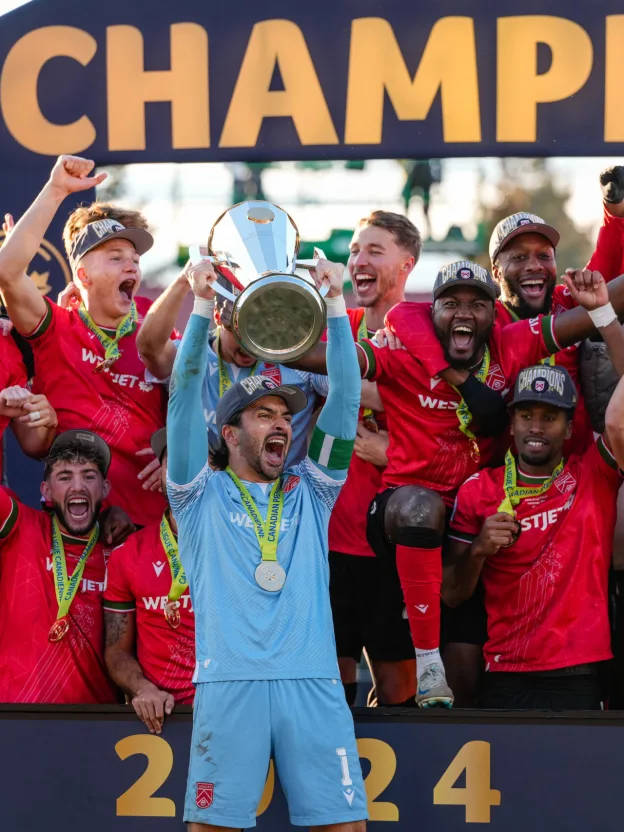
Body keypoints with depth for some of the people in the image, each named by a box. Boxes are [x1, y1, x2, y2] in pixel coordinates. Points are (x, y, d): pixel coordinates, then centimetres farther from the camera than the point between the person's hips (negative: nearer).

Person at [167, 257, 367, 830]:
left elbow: (345, 399, 13)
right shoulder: (202, 494, 14)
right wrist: (202, 308, -3)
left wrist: (336, 305, 7)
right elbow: (186, 396, 4)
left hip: (312, 683, 2)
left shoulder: (308, 494, 20)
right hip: (229, 682, -2)